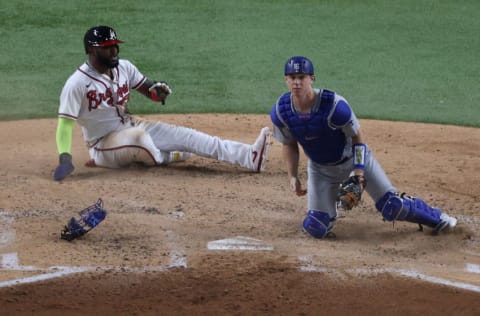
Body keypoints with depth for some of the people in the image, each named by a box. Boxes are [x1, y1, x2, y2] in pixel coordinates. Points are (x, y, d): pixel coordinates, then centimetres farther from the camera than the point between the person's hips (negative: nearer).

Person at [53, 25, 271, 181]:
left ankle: (249, 157, -24)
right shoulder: (77, 84, -20)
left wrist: (157, 91, -15)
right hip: (104, 143, -6)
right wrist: (64, 159, -38)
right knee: (138, 136, -38)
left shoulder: (124, 68, 0)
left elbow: (146, 88, 11)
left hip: (131, 126, 6)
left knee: (186, 136, -12)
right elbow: (65, 123, -23)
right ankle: (163, 157, -1)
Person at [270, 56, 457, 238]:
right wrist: (293, 176, -12)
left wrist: (359, 171, -24)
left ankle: (434, 217, 22)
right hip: (319, 168, 3)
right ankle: (332, 199, 29)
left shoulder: (334, 105, -32)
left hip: (354, 159, -3)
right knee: (315, 228, -4)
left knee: (392, 206, -6)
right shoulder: (280, 112, -20)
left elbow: (357, 136, -17)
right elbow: (289, 145, -1)